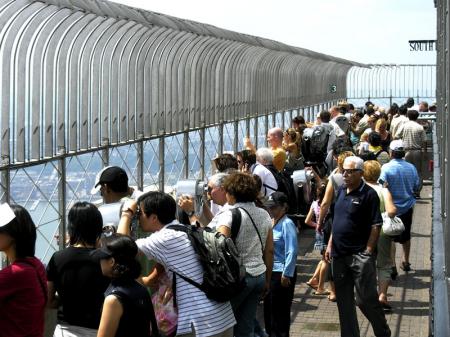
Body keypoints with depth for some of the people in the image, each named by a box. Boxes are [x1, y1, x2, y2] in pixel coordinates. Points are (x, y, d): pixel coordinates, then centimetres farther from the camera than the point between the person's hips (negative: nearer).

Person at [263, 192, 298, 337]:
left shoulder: (287, 224, -17)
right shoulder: (271, 222, 7)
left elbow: (292, 251, -20)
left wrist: (286, 274, -20)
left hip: (282, 274, -8)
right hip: (270, 271, 8)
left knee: (280, 310, 3)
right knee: (269, 307, 18)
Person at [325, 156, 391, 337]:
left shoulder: (368, 194, -9)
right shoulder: (341, 191, 11)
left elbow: (376, 226, -11)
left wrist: (368, 252, -15)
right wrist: (330, 245, 14)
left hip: (359, 255, -7)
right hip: (339, 254, 7)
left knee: (366, 299, -4)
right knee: (344, 300, 11)